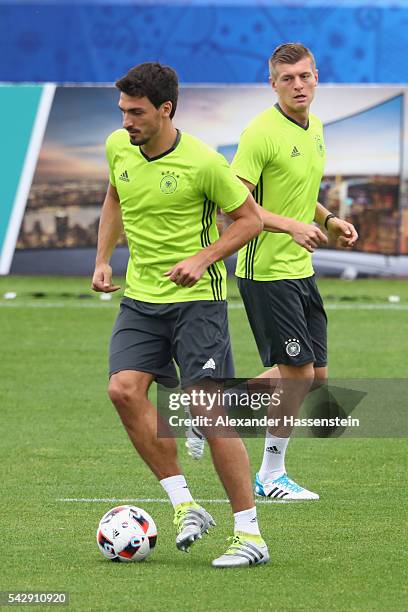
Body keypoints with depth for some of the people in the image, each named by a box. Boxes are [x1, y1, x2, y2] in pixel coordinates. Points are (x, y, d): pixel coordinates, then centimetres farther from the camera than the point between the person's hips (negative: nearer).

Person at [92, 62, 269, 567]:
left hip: (196, 299, -5)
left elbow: (249, 218, -5)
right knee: (124, 389, -16)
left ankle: (250, 535, -4)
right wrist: (102, 259, 12)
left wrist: (202, 258, -17)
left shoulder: (202, 162, -15)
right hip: (140, 298, 5)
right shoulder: (117, 147, 2)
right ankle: (184, 505, -5)